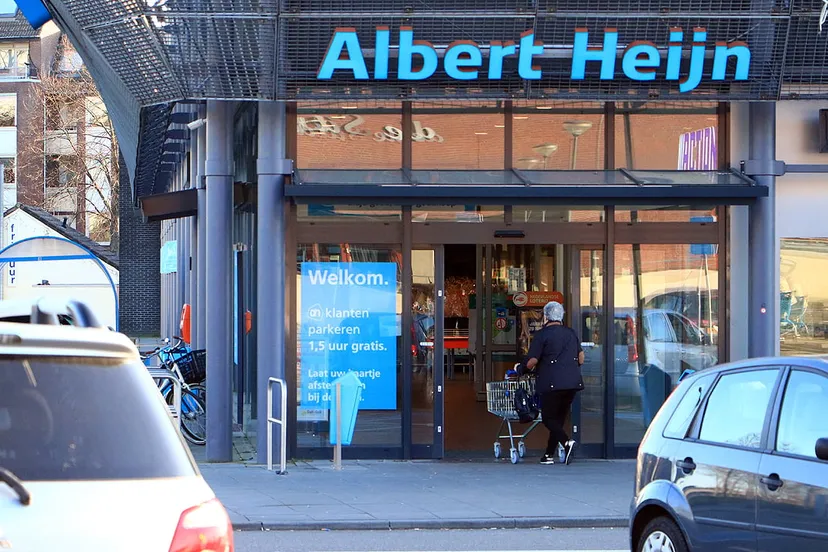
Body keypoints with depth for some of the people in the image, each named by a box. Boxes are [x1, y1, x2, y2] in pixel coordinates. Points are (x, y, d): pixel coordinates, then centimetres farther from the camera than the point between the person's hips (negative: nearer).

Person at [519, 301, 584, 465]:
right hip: (573, 382, 6)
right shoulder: (571, 333, 15)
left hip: (551, 382, -6)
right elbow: (581, 358, 19)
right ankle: (549, 455, 13)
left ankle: (567, 442, -25)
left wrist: (523, 369, 13)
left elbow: (532, 361, -7)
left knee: (548, 418, -1)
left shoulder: (542, 334, -4)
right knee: (559, 417, 13)